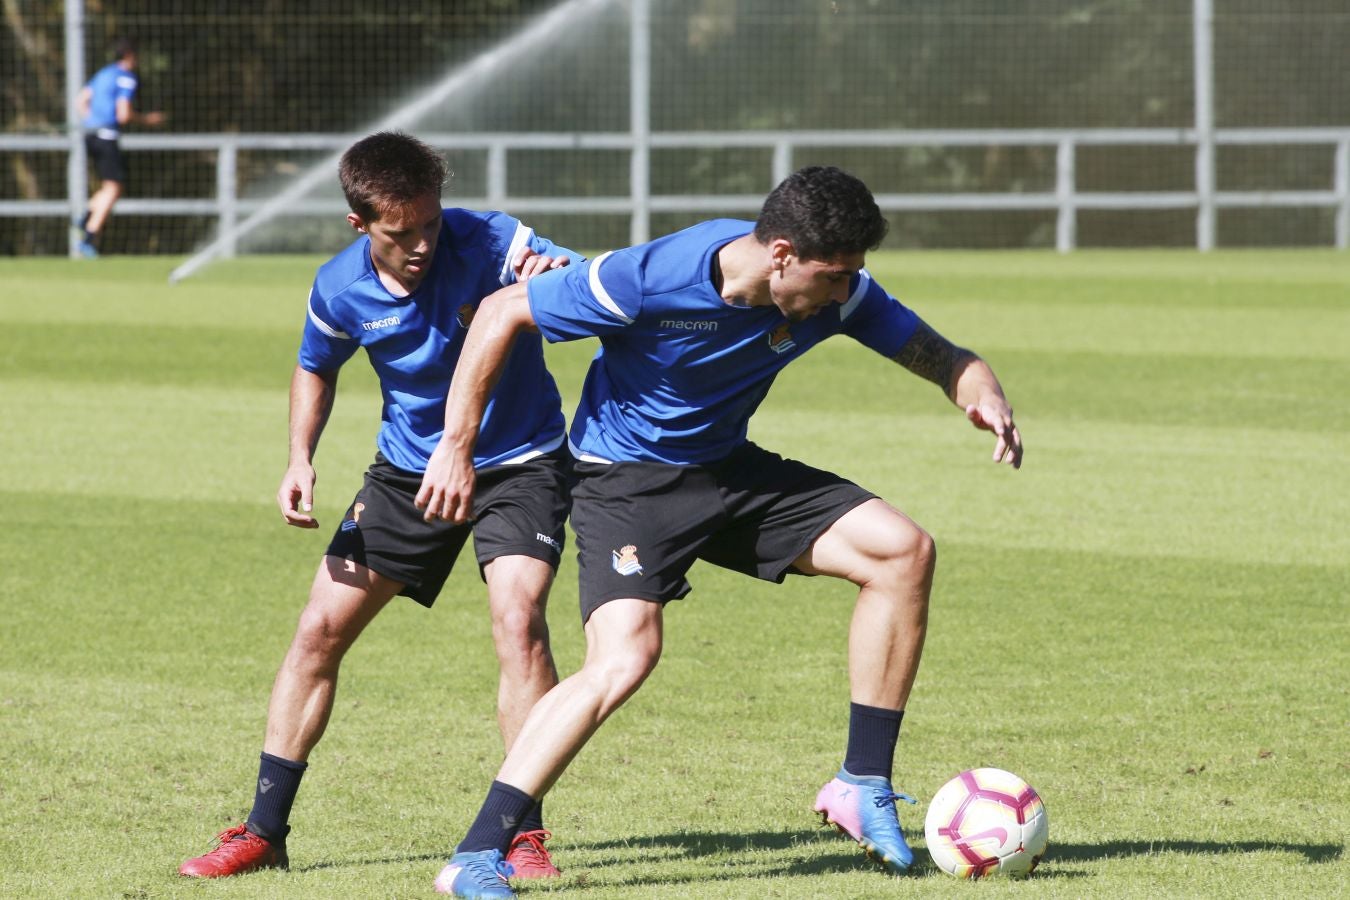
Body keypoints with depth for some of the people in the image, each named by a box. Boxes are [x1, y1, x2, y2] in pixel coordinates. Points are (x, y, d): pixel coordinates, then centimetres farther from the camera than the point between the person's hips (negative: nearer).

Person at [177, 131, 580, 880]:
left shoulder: (487, 242, -24)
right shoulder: (340, 289, -12)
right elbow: (316, 368, 11)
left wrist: (558, 278, -58)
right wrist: (300, 461, -4)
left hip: (517, 464, -4)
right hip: (408, 471, 4)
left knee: (518, 620, -25)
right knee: (320, 629, 0)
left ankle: (525, 834, -17)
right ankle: (264, 832, 10)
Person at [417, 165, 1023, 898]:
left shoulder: (835, 292, -14)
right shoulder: (655, 280, -28)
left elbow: (940, 357, -4)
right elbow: (500, 314, -18)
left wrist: (984, 397, -29)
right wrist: (456, 448, -16)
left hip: (727, 471, 6)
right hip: (625, 479, -6)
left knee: (903, 550, -10)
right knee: (624, 658, -28)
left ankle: (863, 787, 0)